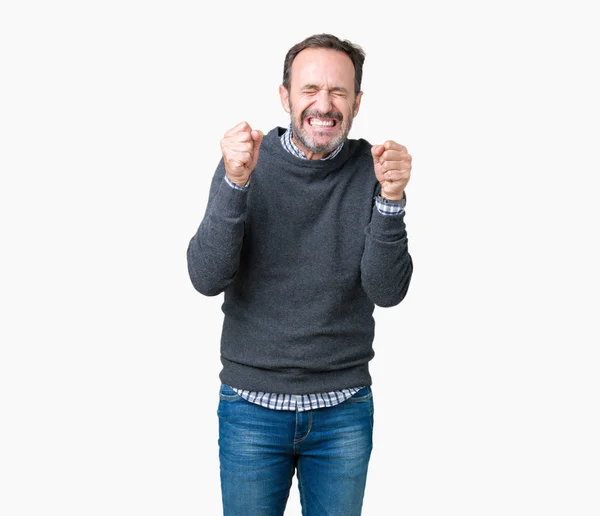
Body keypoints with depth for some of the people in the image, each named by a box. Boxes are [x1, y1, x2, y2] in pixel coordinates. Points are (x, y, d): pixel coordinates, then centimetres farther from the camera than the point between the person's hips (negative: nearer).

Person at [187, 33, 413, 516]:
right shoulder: (247, 162, -5)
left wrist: (391, 199, -26)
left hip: (344, 408, 1)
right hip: (251, 405, 0)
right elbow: (206, 278, -14)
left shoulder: (373, 170, -5)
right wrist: (235, 183, -27)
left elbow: (387, 291, -12)